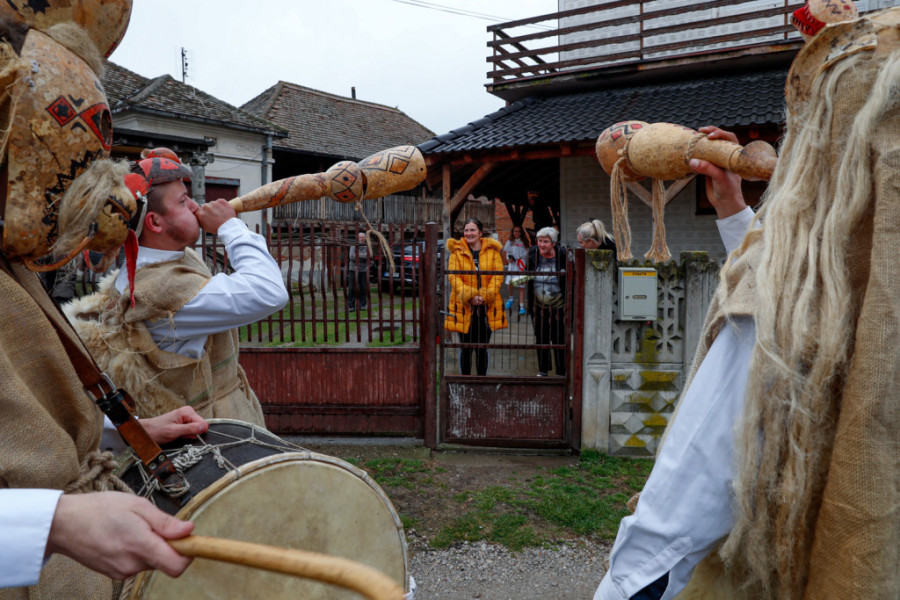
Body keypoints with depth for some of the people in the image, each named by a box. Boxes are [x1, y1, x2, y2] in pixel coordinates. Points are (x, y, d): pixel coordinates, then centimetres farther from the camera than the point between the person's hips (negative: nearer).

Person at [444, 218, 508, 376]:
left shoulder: (492, 250, 6)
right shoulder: (457, 251, 3)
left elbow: (498, 275, -1)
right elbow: (453, 277, -5)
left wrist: (485, 296, -13)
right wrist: (469, 296, -17)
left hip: (487, 307, 1)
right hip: (464, 306, -1)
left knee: (482, 348, 10)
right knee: (465, 348, 5)